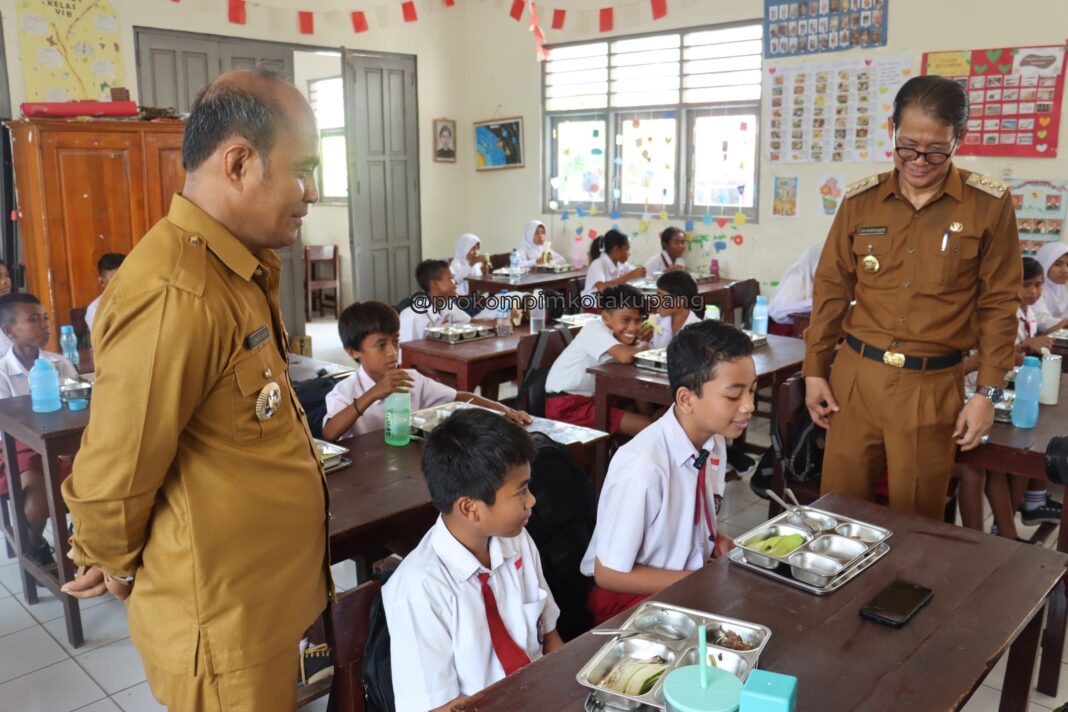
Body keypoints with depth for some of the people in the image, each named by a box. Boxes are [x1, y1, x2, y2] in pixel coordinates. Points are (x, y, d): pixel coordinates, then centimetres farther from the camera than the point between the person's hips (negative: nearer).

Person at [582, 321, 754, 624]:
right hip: (629, 595, -7)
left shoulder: (713, 442, -6)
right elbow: (608, 574, -19)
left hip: (693, 574, 8)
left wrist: (719, 543, -8)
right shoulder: (642, 467, -29)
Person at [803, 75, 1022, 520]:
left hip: (932, 386, -2)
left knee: (915, 520, 9)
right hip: (854, 375, 2)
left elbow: (998, 304, 1)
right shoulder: (860, 200, 3)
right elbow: (831, 289, 8)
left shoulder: (989, 205, -2)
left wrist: (988, 392, -2)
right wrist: (814, 370, 6)